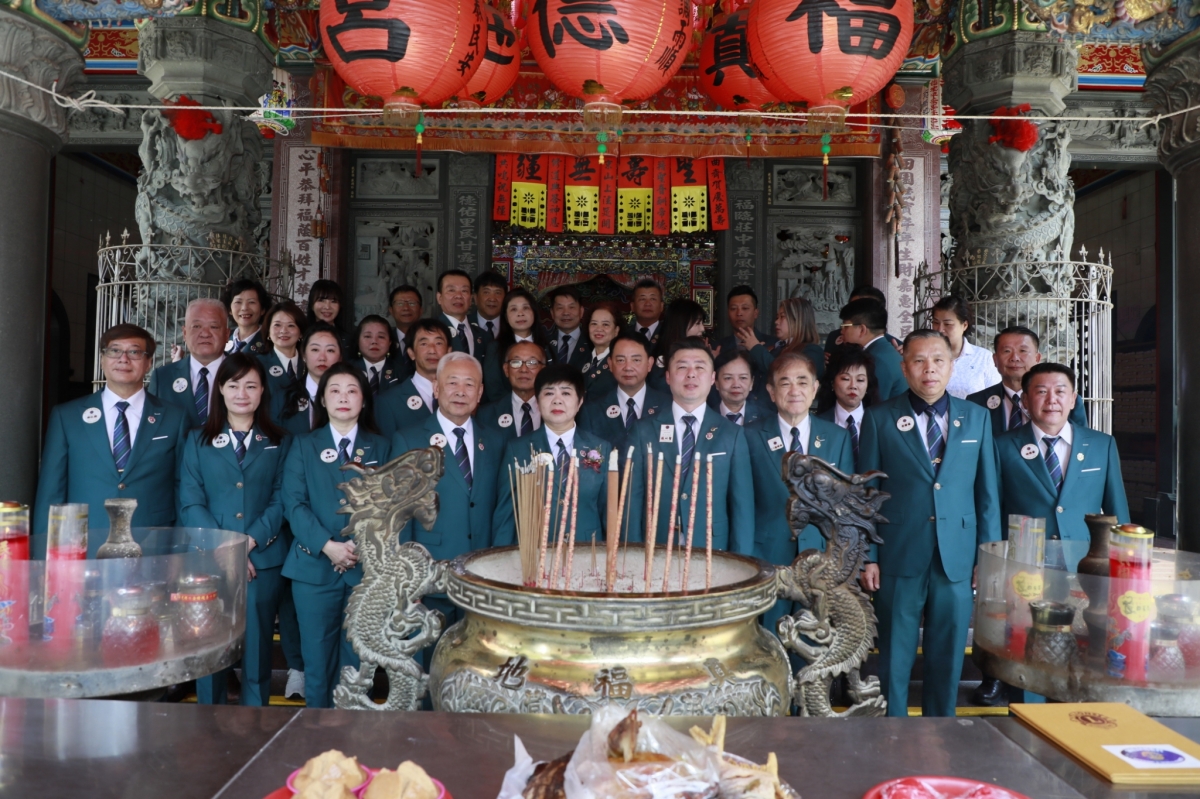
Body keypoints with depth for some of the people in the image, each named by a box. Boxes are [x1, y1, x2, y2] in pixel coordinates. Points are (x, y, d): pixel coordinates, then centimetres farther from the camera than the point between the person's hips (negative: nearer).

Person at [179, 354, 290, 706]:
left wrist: (251, 541, -14)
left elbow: (280, 501, 1)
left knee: (257, 650, 5)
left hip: (263, 560, 0)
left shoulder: (278, 443, 9)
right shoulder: (198, 440, 9)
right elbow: (190, 503, 0)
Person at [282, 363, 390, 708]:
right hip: (314, 565, 0)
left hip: (367, 566, 1)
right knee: (317, 658, 4)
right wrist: (327, 545, -15)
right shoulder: (303, 445, 8)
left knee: (357, 660, 6)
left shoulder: (380, 447, 10)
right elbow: (293, 503, -3)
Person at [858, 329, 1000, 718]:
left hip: (957, 558, 2)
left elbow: (988, 492, 8)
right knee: (895, 659, 6)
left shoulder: (976, 418, 7)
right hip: (900, 557, -2)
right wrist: (868, 556, -3)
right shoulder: (879, 419, 0)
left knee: (949, 657, 11)